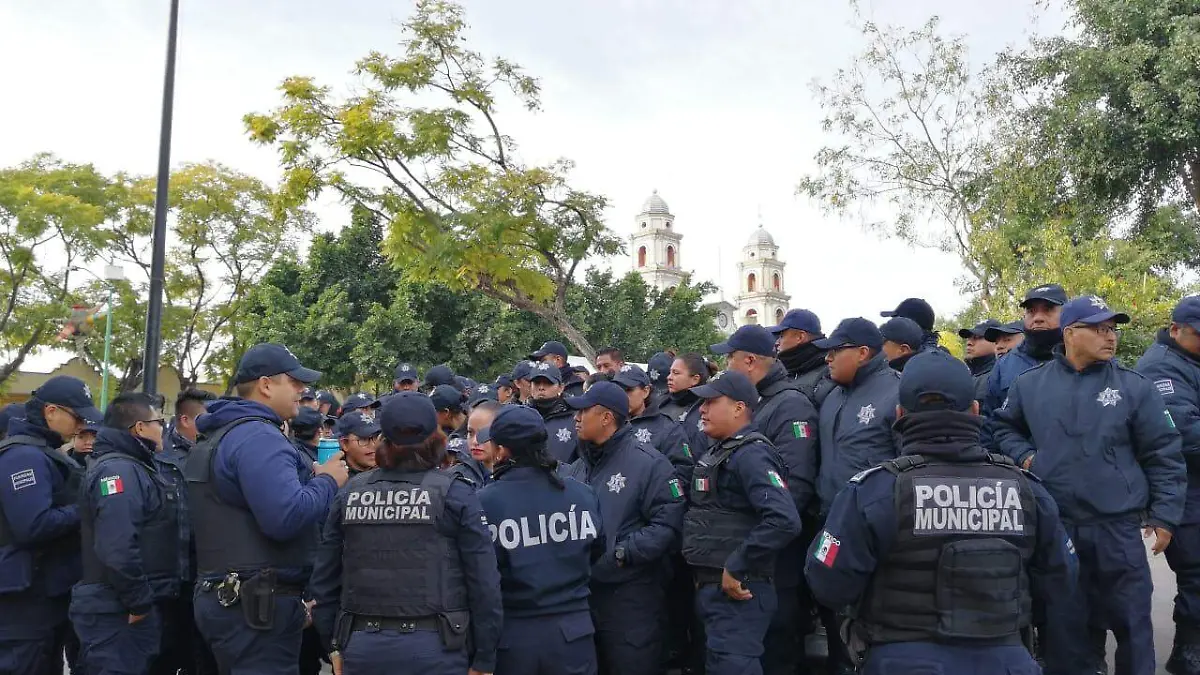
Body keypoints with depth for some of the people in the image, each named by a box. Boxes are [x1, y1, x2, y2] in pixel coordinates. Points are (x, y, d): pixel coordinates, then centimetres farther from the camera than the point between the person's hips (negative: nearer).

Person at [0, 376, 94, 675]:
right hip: (26, 598, -10)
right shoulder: (24, 456, -19)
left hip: (48, 591, 10)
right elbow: (34, 526, -30)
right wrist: (84, 511, -18)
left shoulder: (43, 452, 13)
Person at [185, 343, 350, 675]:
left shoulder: (221, 435, 18)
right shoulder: (258, 436, -17)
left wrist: (311, 478, 15)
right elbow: (287, 516, -28)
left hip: (226, 597, 11)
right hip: (259, 605, -11)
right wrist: (328, 481, -11)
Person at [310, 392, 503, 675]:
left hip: (362, 647, 3)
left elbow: (325, 577, 7)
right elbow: (483, 582, -10)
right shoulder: (454, 493, -7)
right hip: (433, 647, -2)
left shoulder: (351, 492, 4)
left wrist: (335, 644, 16)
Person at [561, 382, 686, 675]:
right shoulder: (577, 468, 12)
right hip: (582, 592, 7)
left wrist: (622, 553, -20)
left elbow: (667, 525, -17)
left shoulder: (648, 462, -10)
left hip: (631, 598, -6)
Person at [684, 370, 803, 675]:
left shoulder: (750, 455, -16)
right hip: (710, 588, 10)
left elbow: (784, 520, -29)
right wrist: (703, 578, 13)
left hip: (736, 592, -10)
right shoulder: (716, 453, 14)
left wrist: (736, 569, -23)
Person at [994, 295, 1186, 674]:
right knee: (1064, 621, 12)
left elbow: (1164, 455, 1)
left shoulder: (1134, 387, -1)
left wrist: (1164, 515, -2)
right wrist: (1023, 455, 2)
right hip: (1052, 527, 1)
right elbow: (1004, 427, 20)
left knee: (1130, 621, 7)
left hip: (1118, 528, -1)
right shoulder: (1030, 384, 3)